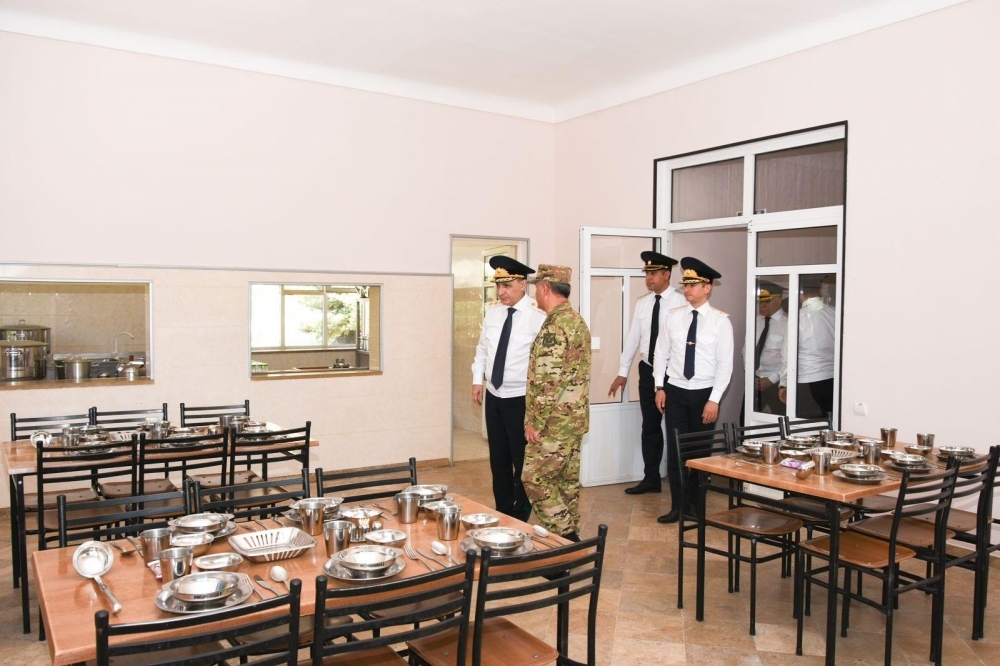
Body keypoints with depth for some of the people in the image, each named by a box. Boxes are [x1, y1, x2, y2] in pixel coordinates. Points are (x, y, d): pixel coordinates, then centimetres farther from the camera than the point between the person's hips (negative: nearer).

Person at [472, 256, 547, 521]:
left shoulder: (538, 315, -17)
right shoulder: (493, 311, 4)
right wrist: (478, 379, 9)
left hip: (521, 399, -6)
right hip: (494, 396, 6)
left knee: (522, 460, 6)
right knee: (498, 459, 16)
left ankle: (520, 518, 23)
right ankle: (502, 513, 31)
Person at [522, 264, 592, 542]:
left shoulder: (555, 326, -20)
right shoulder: (577, 320, 12)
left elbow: (548, 380, -24)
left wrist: (535, 422, -16)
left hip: (555, 422, -10)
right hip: (574, 417, 10)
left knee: (535, 478, -2)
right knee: (567, 479, 15)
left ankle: (563, 537, 2)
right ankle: (570, 536, 23)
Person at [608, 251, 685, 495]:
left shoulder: (680, 302, -13)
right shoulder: (642, 303, 6)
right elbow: (633, 338, 9)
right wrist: (623, 372, 9)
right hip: (647, 370, 6)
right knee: (650, 426, 13)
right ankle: (651, 478, 25)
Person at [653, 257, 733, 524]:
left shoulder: (721, 321, -8)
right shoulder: (674, 316, 1)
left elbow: (725, 364, -10)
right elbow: (661, 352, 7)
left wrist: (714, 400, -13)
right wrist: (659, 387, 2)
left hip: (704, 393, -2)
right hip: (675, 392, 2)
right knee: (675, 449, 4)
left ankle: (694, 504, 26)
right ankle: (677, 506, 14)